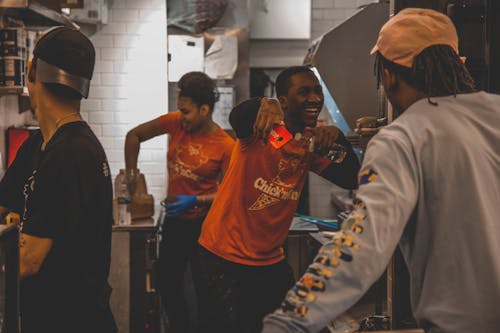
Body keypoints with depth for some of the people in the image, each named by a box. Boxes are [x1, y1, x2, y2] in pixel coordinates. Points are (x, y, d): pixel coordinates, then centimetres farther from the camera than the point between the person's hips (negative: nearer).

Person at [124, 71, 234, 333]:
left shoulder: (225, 146, -19)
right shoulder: (175, 122, -8)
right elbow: (134, 135, 4)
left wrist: (195, 200, -26)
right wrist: (131, 175, 2)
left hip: (204, 223, -5)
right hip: (175, 221, 5)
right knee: (167, 282, 16)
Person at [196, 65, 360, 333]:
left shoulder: (311, 143, 4)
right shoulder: (263, 129, -12)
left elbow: (350, 180, -5)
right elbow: (237, 118, -34)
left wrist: (337, 138, -21)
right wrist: (263, 105, -56)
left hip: (270, 260, 6)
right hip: (223, 256, -6)